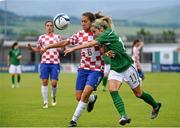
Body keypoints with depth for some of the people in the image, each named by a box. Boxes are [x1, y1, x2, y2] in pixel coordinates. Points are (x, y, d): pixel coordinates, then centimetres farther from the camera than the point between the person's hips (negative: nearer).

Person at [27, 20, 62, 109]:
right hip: (44, 62, 1)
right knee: (44, 82, -3)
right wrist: (31, 48, -3)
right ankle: (45, 102, 7)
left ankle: (53, 96, 25)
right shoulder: (41, 37, 9)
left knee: (54, 83, -5)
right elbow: (38, 49, 16)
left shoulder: (57, 36, 7)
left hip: (55, 63, -1)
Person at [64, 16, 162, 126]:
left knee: (138, 93, 7)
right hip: (115, 69, 8)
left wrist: (73, 49, -26)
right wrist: (107, 53, -10)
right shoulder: (105, 37, 5)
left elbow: (91, 44, -28)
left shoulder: (108, 34, -21)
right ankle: (124, 116, -24)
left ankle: (155, 106, 34)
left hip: (127, 67, -8)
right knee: (112, 90, -18)